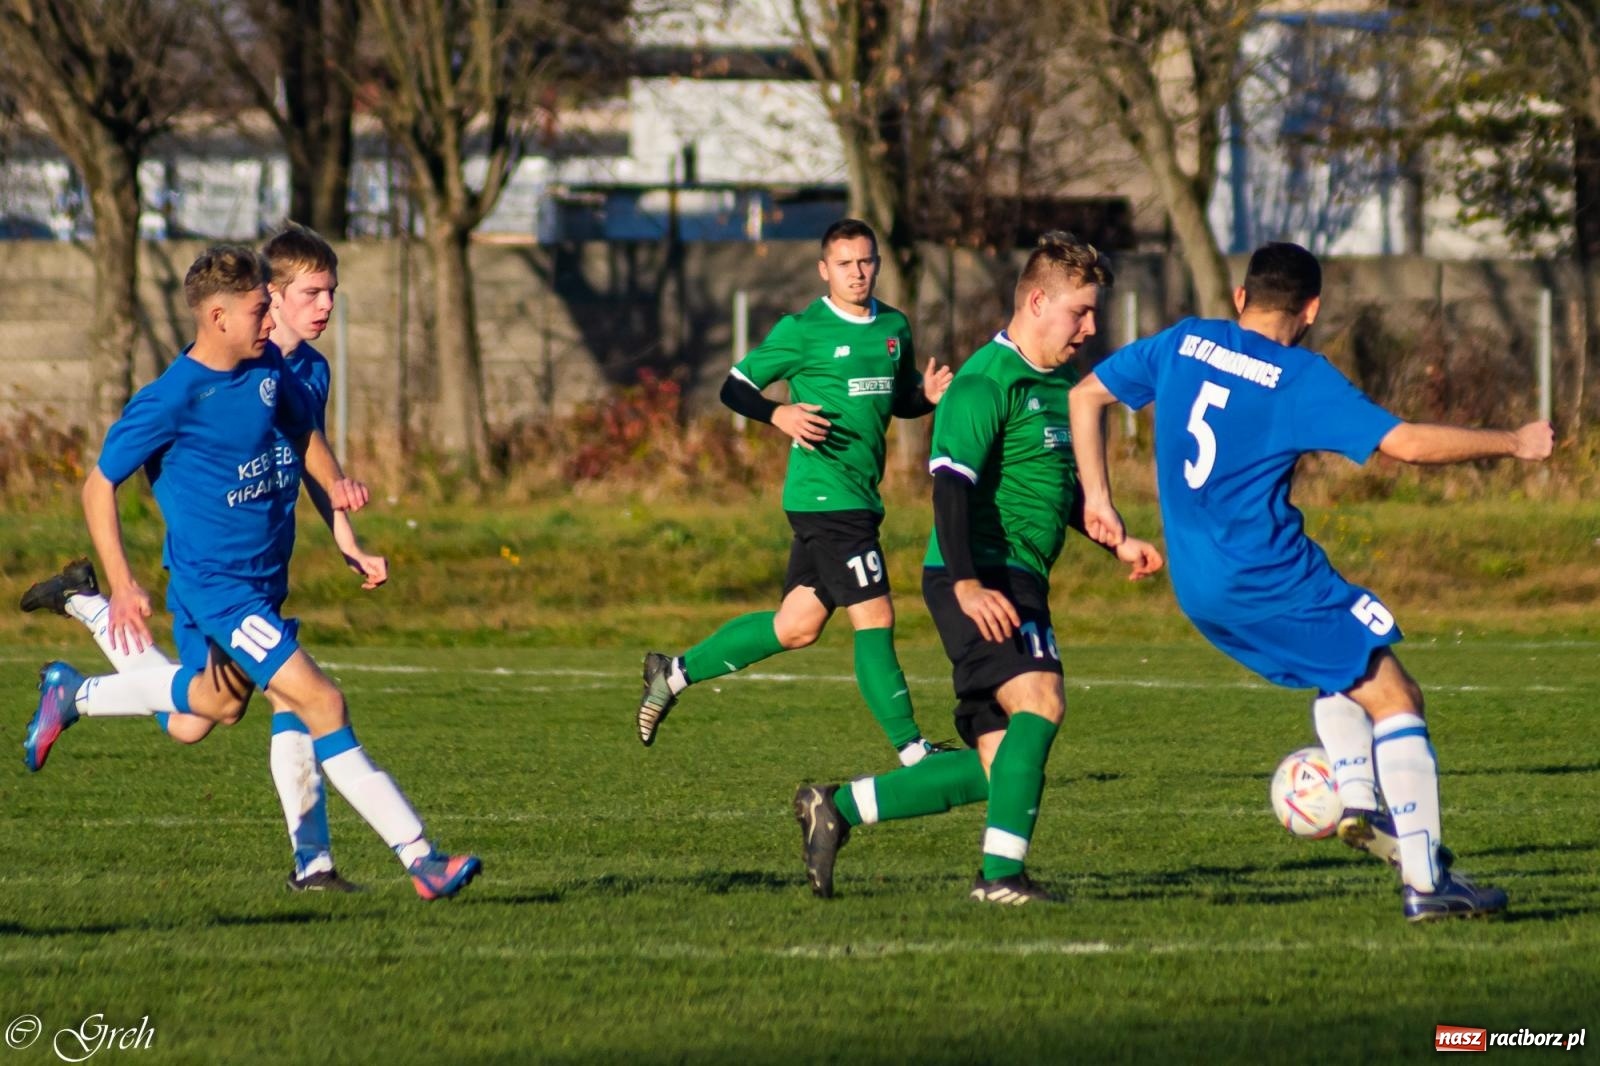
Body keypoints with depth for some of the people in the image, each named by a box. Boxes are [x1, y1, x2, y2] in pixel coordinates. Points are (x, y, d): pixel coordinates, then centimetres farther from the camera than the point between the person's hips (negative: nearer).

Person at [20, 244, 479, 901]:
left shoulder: (269, 368, 1)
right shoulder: (169, 400, -19)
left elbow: (303, 431, 20)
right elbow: (99, 486, -10)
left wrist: (335, 484, -1)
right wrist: (122, 586, -15)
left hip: (264, 576, 9)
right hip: (215, 585, -9)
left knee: (212, 706, 25)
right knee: (319, 701, -16)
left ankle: (71, 694, 45)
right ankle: (419, 859, -17)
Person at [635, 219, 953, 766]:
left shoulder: (895, 327, 12)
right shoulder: (802, 331, -7)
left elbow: (900, 400, 24)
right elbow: (734, 387, -3)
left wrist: (927, 394, 1)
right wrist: (779, 414, -22)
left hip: (860, 496, 8)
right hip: (825, 493, -8)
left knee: (797, 626, 12)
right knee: (875, 619, -9)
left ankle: (675, 674, 24)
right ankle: (913, 753, -5)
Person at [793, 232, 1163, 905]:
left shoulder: (1059, 384, 19)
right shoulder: (986, 384, -11)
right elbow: (950, 483, -21)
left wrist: (1118, 543, 25)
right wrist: (967, 583, -30)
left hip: (1019, 582, 10)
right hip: (981, 580, -10)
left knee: (998, 767, 7)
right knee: (1040, 701, -27)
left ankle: (836, 809, 15)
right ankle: (1001, 874, -29)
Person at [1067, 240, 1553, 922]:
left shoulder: (1181, 343, 7)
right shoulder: (1301, 379, -11)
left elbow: (1087, 394, 16)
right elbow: (1407, 443, -15)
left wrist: (1097, 498, 21)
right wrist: (1513, 444, -4)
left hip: (1195, 586, 7)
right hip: (1271, 579, -7)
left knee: (1340, 669, 28)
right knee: (1395, 698, -1)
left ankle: (1356, 803, 9)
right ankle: (1426, 882, -8)